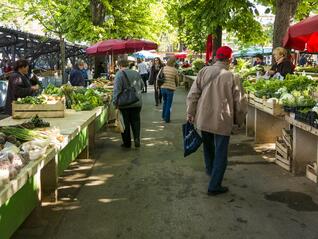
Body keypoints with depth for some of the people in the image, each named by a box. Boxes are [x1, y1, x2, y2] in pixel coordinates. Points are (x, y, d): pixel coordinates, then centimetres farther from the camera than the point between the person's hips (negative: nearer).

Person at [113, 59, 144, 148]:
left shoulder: (119, 74, -9)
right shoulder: (136, 73, 7)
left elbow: (117, 89, -15)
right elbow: (142, 86, 18)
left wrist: (115, 101, -12)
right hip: (137, 102, 4)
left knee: (126, 122, 6)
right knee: (136, 121, 13)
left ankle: (127, 143, 14)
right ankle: (137, 139, 0)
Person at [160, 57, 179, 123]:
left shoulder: (163, 68, -2)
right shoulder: (174, 70, -9)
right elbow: (177, 80, 2)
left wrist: (157, 85, 19)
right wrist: (175, 85, 22)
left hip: (163, 88, 4)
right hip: (170, 88, -4)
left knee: (165, 102, 23)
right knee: (168, 104, 6)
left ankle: (163, 116, 31)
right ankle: (167, 119, 9)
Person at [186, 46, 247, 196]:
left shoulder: (204, 72, -4)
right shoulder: (231, 77, -12)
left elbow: (192, 95, -2)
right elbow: (240, 103, -6)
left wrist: (190, 113, 9)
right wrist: (239, 120, 10)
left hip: (203, 119, 5)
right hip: (222, 121, -4)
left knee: (208, 146, 26)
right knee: (220, 153, 6)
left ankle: (210, 169, 49)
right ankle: (214, 186, 8)